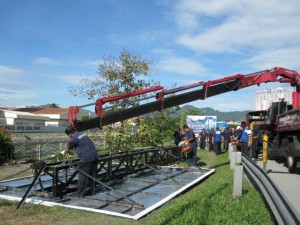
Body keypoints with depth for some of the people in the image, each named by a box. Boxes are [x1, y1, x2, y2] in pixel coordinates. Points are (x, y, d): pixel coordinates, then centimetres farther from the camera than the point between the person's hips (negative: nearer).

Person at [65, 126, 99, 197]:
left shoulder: (73, 139, -7)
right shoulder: (83, 134, 17)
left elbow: (67, 150, 8)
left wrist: (65, 152, 32)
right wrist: (71, 149, 40)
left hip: (86, 159, -8)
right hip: (94, 157, 8)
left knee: (82, 176, 2)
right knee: (92, 175, 16)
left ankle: (80, 193, 9)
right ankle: (91, 191, 24)